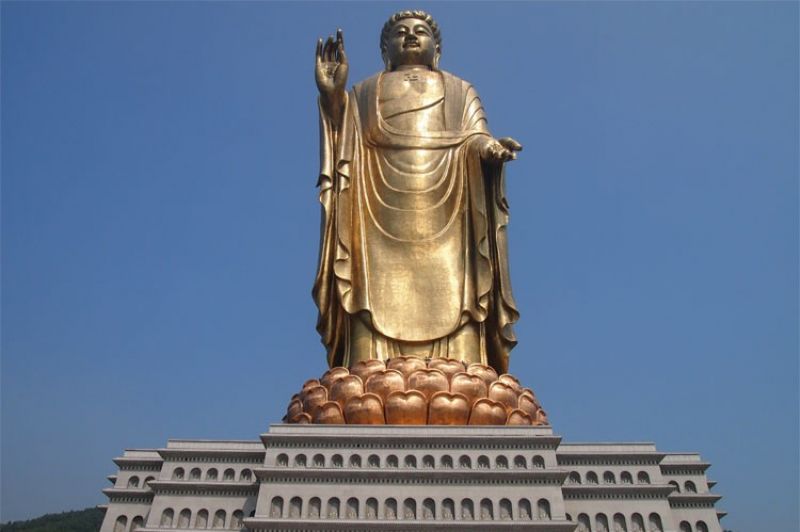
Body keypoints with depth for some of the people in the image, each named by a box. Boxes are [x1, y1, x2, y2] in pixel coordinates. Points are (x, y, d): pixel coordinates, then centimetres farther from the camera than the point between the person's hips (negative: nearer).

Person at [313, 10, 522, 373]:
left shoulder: (461, 91, 29)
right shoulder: (363, 92, 29)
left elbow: (477, 137, 11)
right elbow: (344, 147, 14)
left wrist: (491, 148, -13)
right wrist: (331, 96, -2)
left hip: (445, 220, 0)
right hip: (381, 218, 0)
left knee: (452, 306, -15)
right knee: (379, 305, -16)